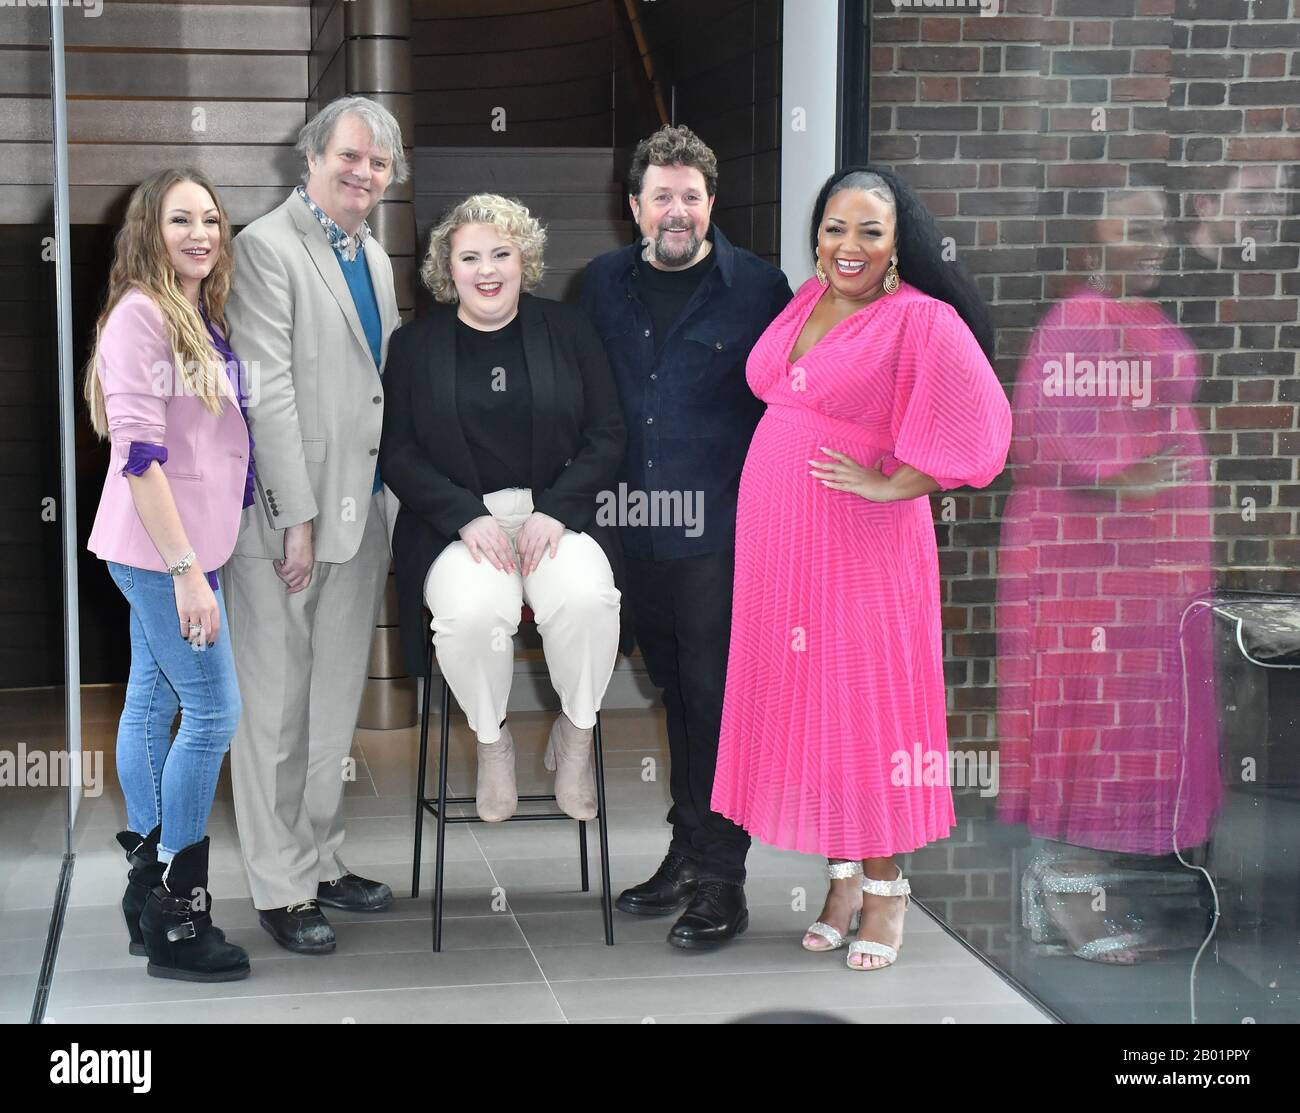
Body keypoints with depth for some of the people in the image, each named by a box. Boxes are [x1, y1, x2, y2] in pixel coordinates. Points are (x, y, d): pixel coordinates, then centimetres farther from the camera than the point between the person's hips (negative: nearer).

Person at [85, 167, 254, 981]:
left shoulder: (203, 318, 12)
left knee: (153, 705, 13)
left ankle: (148, 888, 21)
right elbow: (139, 453, -20)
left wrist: (198, 557, 14)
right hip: (161, 549, -8)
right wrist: (186, 570, -23)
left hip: (190, 543, 8)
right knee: (213, 711, -6)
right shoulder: (139, 315, -14)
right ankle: (179, 917, 2)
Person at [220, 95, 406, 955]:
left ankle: (320, 859, 27)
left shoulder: (376, 259, 15)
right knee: (276, 705, 0)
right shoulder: (267, 248, -9)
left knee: (337, 700, 15)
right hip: (288, 512, -8)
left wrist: (399, 506, 12)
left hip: (362, 513, 8)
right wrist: (296, 517, -18)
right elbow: (267, 391, -15)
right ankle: (280, 886, 9)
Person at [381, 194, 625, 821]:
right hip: (458, 522, 0)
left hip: (558, 515, 1)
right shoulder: (414, 346, 8)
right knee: (471, 612, -33)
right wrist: (468, 517, -12)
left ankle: (575, 734, -4)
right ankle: (491, 740, -3)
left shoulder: (567, 331, 9)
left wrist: (555, 510, -10)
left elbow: (606, 437, 6)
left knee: (585, 598, -32)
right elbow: (397, 454, 3)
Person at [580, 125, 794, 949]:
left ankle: (721, 880, 5)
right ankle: (687, 852, 28)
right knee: (675, 693, 15)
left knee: (715, 695, -3)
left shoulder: (757, 287, -2)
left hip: (721, 532, -4)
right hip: (636, 530, 4)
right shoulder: (605, 285, 10)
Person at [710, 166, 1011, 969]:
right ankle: (842, 873, 22)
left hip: (860, 543, -7)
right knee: (804, 699, 10)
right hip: (779, 538, 7)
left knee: (866, 701, -1)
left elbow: (976, 427, -17)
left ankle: (885, 888, 12)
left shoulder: (923, 321, -12)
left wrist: (888, 484, -15)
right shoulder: (807, 302, 10)